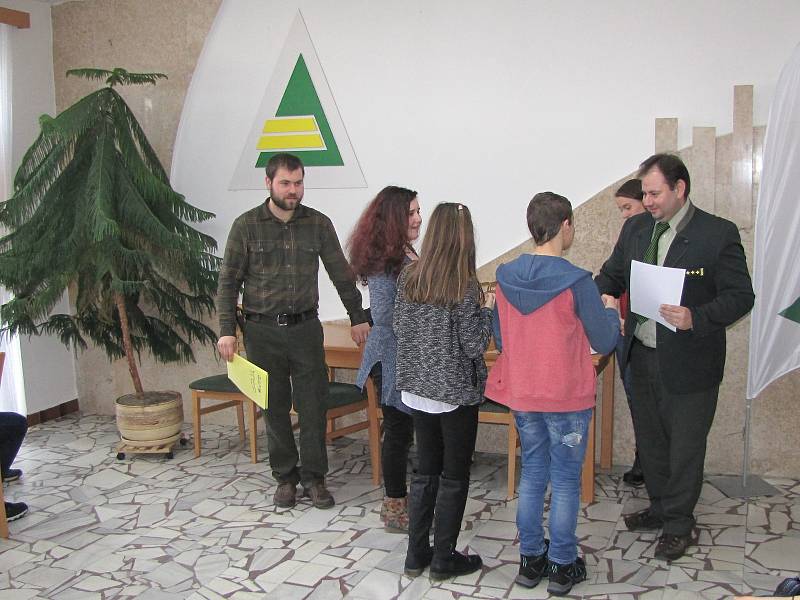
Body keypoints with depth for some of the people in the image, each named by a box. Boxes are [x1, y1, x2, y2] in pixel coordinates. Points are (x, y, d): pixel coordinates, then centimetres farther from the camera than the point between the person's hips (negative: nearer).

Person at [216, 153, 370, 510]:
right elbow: (228, 282, 0)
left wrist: (358, 318, 9)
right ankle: (285, 477, 22)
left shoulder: (318, 224, 2)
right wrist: (227, 330, -6)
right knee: (275, 407, 8)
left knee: (314, 404, 2)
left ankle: (313, 477, 16)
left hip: (305, 327, 1)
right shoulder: (247, 226, -2)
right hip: (262, 331, -1)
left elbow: (341, 274, 8)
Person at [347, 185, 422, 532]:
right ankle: (395, 510, 15)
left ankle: (399, 500, 32)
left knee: (401, 429, 18)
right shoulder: (384, 262, -20)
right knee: (399, 430, 1)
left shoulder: (406, 256, 10)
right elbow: (383, 316, -24)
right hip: (392, 359, -10)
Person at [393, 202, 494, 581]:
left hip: (417, 388, 5)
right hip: (456, 393, -5)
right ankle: (443, 559, 18)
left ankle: (416, 554, 23)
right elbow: (474, 345, -15)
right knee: (454, 476, 9)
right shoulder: (465, 286, -17)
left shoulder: (409, 277, -1)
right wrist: (486, 309, -1)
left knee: (425, 471, 16)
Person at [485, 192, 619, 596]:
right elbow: (604, 343, -9)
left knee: (532, 474, 18)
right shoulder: (576, 281, -17)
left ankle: (531, 559, 26)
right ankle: (563, 567, 20)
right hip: (567, 398, -4)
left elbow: (499, 340, 7)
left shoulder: (506, 277, -2)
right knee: (565, 481, 10)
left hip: (520, 395, 5)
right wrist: (611, 311, 10)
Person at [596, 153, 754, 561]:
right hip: (642, 355, 6)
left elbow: (740, 296, -14)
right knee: (650, 440, 21)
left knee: (685, 447, 10)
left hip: (689, 363, -5)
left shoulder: (719, 234, -14)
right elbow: (612, 276, 12)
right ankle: (660, 507, 42)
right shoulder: (635, 228, 3)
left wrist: (696, 318, -31)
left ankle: (678, 524, 30)